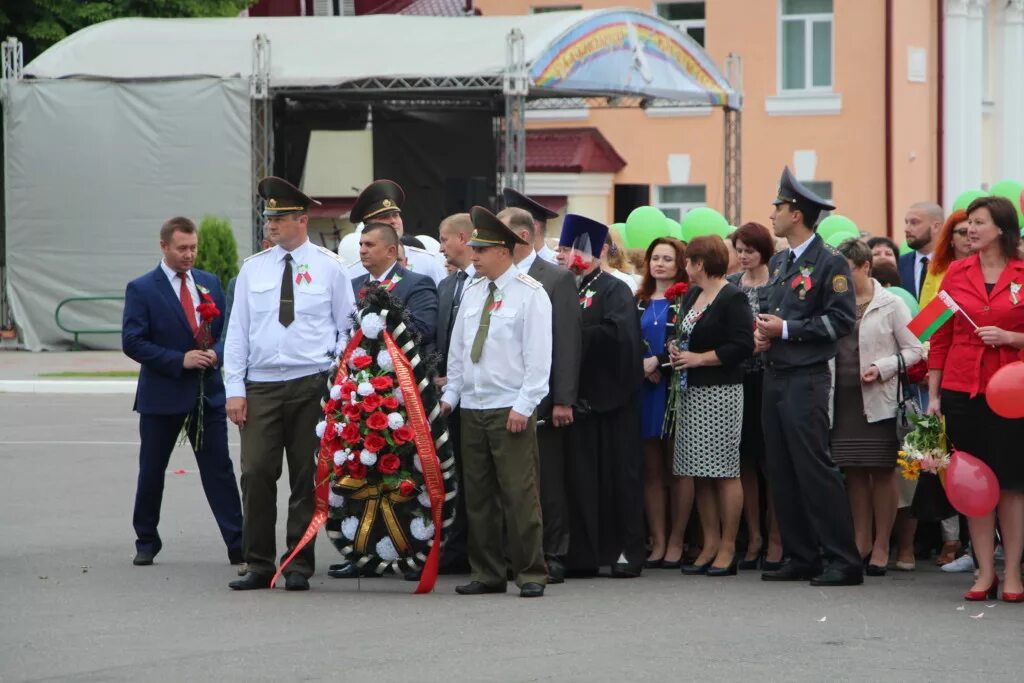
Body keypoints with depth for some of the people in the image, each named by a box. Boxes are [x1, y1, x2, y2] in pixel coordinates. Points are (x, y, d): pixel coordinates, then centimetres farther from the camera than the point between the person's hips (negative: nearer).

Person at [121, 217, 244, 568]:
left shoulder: (210, 283, 9)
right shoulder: (141, 289, -5)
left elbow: (227, 329, 13)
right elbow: (132, 342, -10)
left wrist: (216, 353, -9)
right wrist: (180, 360, -17)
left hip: (208, 392, 3)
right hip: (162, 394, -3)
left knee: (220, 469, -1)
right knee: (151, 472, 8)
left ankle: (237, 545, -2)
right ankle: (146, 542, 22)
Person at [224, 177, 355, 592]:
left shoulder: (329, 267, 4)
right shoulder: (253, 269, 9)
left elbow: (348, 328, 7)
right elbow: (237, 331, 9)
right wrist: (234, 389, 2)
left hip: (312, 385, -2)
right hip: (261, 386, 2)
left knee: (307, 477, 2)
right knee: (256, 475, -5)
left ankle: (299, 566, 9)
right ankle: (258, 565, 3)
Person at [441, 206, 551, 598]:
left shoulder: (530, 294, -6)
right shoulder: (472, 293, 12)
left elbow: (538, 356, -10)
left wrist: (523, 406, -14)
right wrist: (451, 394, 11)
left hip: (511, 410, -6)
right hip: (472, 406, 6)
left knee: (519, 495, -6)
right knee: (478, 496, 8)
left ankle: (530, 574, -1)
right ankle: (486, 574, 14)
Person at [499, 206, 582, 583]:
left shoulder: (557, 279, -2)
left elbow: (567, 342, -6)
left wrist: (563, 400, -12)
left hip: (539, 399, -4)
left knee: (548, 482, 2)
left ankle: (553, 558, 7)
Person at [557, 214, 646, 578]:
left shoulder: (614, 290, -4)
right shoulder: (568, 291, 14)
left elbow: (617, 331, -20)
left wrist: (575, 336, -15)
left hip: (611, 396, -6)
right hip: (580, 396, 6)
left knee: (619, 475, -1)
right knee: (582, 478, 5)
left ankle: (627, 551, 4)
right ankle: (585, 554, 9)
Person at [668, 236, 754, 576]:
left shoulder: (733, 298, -8)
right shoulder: (691, 296, 18)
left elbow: (741, 346, -15)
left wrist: (698, 358, -14)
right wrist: (675, 351, 6)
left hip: (721, 392, -9)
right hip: (691, 392, 9)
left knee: (724, 470, -6)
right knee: (699, 472, 7)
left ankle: (728, 547, -3)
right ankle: (710, 544, 12)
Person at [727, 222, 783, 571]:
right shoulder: (730, 284, 13)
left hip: (768, 380, -4)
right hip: (737, 380, 4)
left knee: (769, 457, -3)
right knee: (744, 459, 5)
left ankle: (775, 539, 3)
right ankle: (753, 538, 11)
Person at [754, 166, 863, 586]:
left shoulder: (829, 263, -8)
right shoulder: (778, 264, 18)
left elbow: (841, 320, -13)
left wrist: (786, 330, -15)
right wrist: (762, 332, 7)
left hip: (807, 378, -8)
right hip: (775, 375, 8)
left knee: (814, 468, -11)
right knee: (782, 472, 7)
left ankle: (843, 560, -8)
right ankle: (800, 557, 13)